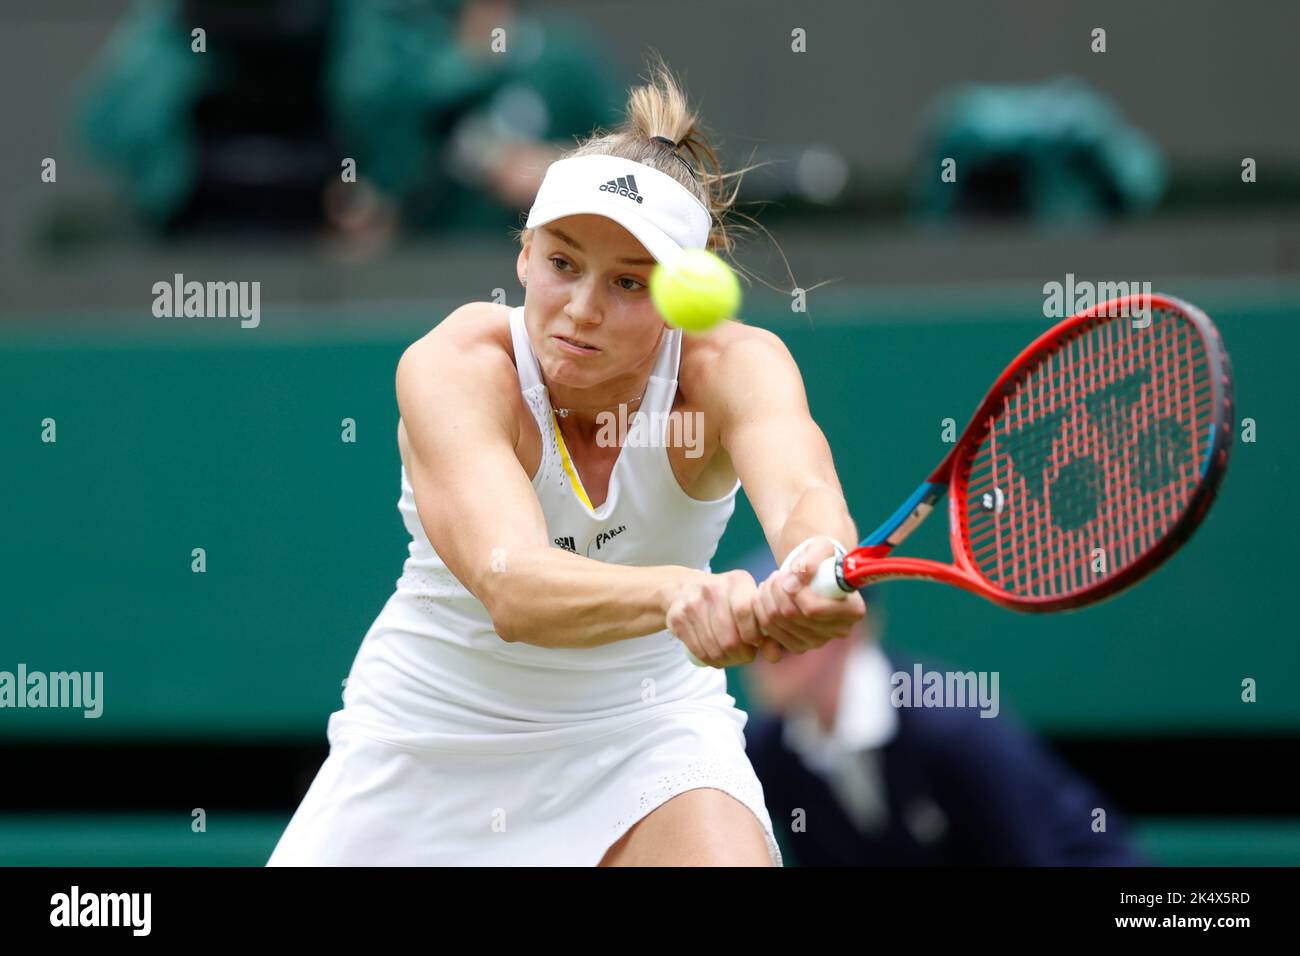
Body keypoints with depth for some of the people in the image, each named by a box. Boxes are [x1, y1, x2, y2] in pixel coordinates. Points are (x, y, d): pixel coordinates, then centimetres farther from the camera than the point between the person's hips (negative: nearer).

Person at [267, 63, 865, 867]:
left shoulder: (734, 368, -20)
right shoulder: (454, 369, -26)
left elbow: (801, 494, -42)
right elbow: (509, 586, -42)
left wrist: (815, 568, -67)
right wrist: (677, 594, -63)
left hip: (647, 718, 1)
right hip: (431, 735, 0)